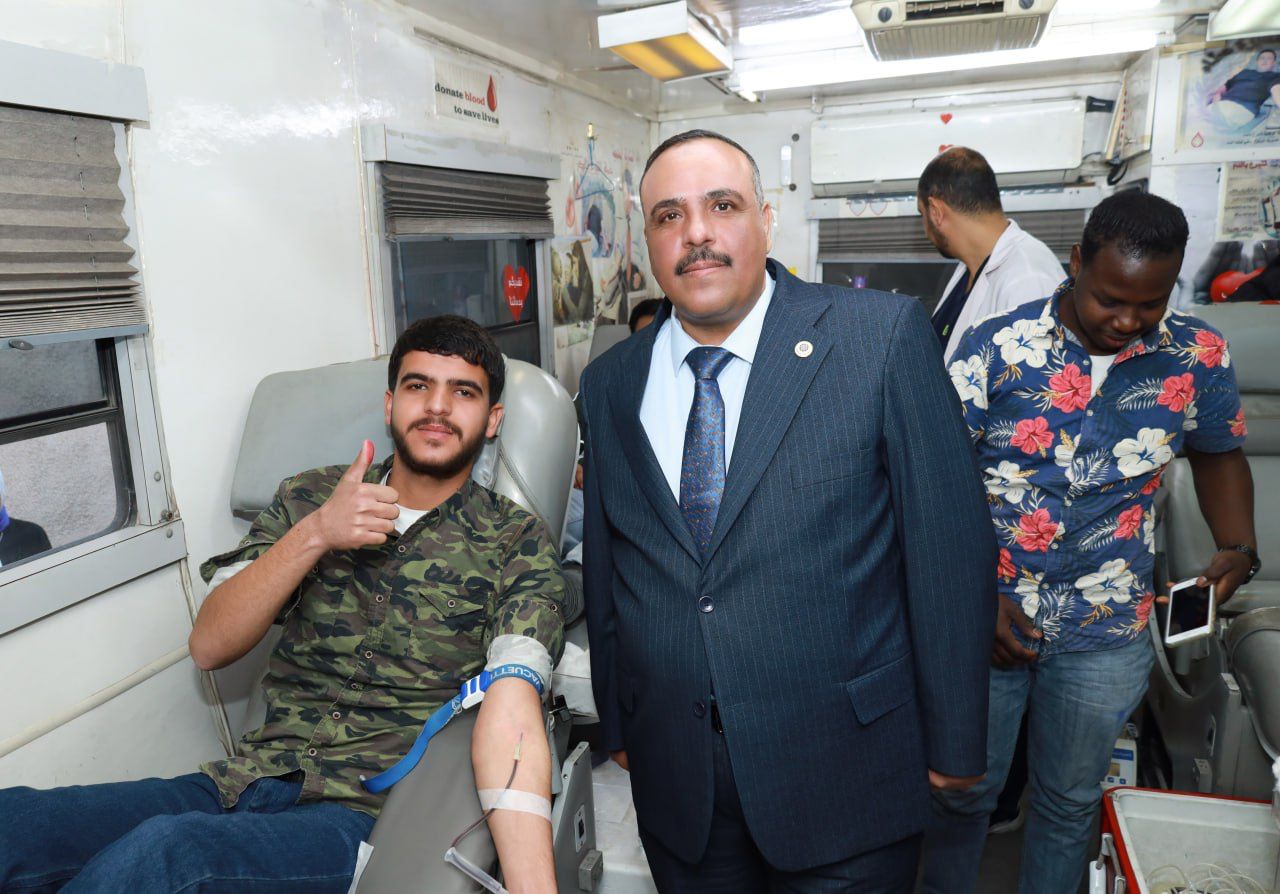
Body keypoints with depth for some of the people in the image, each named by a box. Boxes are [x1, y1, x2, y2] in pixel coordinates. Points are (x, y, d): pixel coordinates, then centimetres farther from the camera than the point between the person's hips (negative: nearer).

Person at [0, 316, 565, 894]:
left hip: (365, 812, -3)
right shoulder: (309, 497, 11)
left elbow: (509, 709, -16)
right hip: (251, 781, 4)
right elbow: (209, 646, 3)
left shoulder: (514, 542, -1)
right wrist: (313, 534, -12)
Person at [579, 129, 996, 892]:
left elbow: (950, 547, -9)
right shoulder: (611, 384, 1)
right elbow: (604, 568, 7)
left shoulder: (885, 337, -10)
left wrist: (954, 744, -5)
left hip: (843, 778, -3)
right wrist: (618, 727, 12)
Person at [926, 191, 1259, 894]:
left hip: (1105, 633, 2)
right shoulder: (994, 348, -13)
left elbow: (1217, 454, 14)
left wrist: (1239, 549, -3)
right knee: (963, 791, 15)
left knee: (1070, 801, 21)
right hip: (985, 621, -2)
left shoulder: (1198, 357, -4)